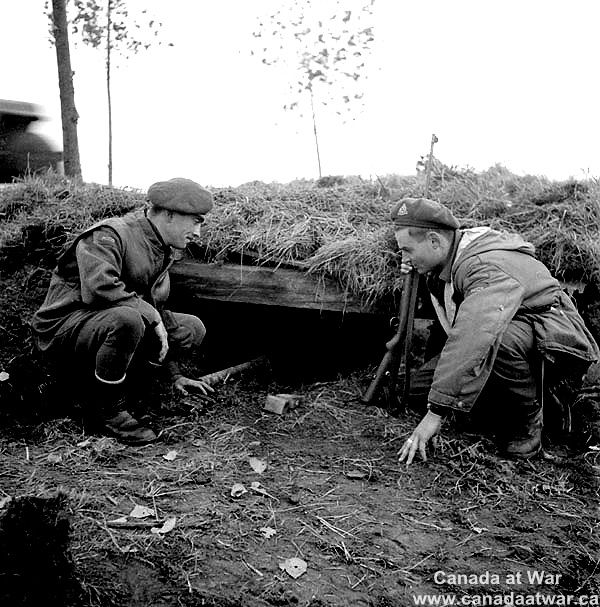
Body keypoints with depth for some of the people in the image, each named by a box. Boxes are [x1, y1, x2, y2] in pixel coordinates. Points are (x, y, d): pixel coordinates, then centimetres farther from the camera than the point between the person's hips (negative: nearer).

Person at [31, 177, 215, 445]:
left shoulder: (163, 250, 11)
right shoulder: (108, 235, -18)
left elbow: (156, 306, 18)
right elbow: (100, 288, -35)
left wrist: (174, 374, 17)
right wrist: (151, 314, -24)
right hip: (62, 327, -8)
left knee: (193, 329, -4)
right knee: (126, 319, -40)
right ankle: (107, 408, -16)